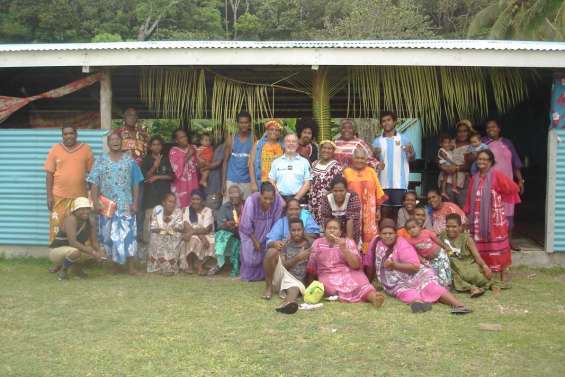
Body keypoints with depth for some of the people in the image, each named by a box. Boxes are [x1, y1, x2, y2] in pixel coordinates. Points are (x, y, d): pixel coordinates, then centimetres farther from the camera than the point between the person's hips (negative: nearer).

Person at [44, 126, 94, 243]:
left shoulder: (86, 149, 3)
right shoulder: (55, 149, 3)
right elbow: (49, 174, 3)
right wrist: (49, 196, -3)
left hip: (80, 196, 1)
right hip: (59, 196, 0)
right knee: (57, 227, 2)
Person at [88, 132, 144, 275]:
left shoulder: (129, 160, 6)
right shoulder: (101, 160, 6)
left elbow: (136, 184, 5)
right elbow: (94, 183, 2)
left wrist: (135, 202, -2)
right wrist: (96, 202, -8)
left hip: (126, 205, 0)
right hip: (107, 205, 1)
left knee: (128, 234, -4)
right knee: (109, 236, 4)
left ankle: (131, 267, -1)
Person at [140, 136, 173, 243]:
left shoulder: (166, 159, 7)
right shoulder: (147, 159, 4)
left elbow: (171, 176, 3)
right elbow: (145, 176, -2)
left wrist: (157, 177, -6)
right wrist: (154, 167, -15)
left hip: (164, 192, 1)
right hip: (151, 192, -1)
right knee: (149, 217, -8)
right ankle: (147, 240, -1)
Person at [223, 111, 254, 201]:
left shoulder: (253, 140, 1)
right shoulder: (231, 139, 2)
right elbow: (225, 160, 4)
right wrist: (223, 181, -1)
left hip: (247, 181, 0)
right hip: (231, 180, 0)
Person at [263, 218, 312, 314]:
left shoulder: (309, 244, 6)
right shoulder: (286, 244, 7)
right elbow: (282, 266, -4)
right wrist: (297, 258, -16)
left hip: (297, 281, -2)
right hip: (281, 276, 2)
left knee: (295, 287, -41)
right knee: (272, 251, -22)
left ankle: (289, 302, -78)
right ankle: (269, 287, -13)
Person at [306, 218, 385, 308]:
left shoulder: (348, 242, 7)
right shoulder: (317, 243, 9)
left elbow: (356, 265, -6)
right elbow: (310, 269, 12)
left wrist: (344, 249, -15)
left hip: (348, 273, 0)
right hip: (328, 276, 0)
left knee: (359, 280, -33)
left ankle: (372, 295, -60)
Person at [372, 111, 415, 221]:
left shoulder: (404, 139, 6)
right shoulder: (377, 141, 9)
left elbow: (412, 158, 4)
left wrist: (411, 152, -19)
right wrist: (375, 155, -15)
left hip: (400, 183, -1)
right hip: (383, 183, 1)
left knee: (398, 211, 2)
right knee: (385, 211, 4)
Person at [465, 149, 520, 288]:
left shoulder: (497, 175, -8)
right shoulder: (475, 178, 11)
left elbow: (513, 188, -10)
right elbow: (470, 199, 12)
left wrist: (499, 195, 0)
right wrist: (468, 214, 8)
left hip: (495, 217, -6)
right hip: (478, 218, 6)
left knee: (498, 245, -2)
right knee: (480, 246, 9)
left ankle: (504, 276, 4)